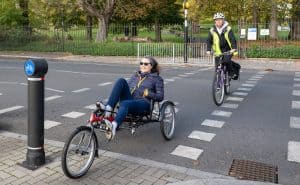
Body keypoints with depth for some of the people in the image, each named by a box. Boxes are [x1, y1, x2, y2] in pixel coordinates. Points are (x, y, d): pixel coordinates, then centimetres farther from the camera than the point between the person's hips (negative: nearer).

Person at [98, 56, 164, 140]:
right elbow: (127, 87, 27)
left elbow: (160, 97, 9)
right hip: (129, 99, 5)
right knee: (121, 81, -22)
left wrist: (148, 93, -8)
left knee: (125, 103, -38)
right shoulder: (135, 76, 29)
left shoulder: (157, 79, 16)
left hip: (143, 104, -4)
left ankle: (114, 125, -61)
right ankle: (108, 109, -36)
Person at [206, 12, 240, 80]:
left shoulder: (228, 29, -10)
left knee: (226, 60, -28)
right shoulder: (212, 30, -3)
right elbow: (209, 41, 1)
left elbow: (232, 39, -17)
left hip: (228, 50, -2)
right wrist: (208, 50, -14)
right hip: (218, 51, 2)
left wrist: (234, 48, -33)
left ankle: (232, 72, -1)